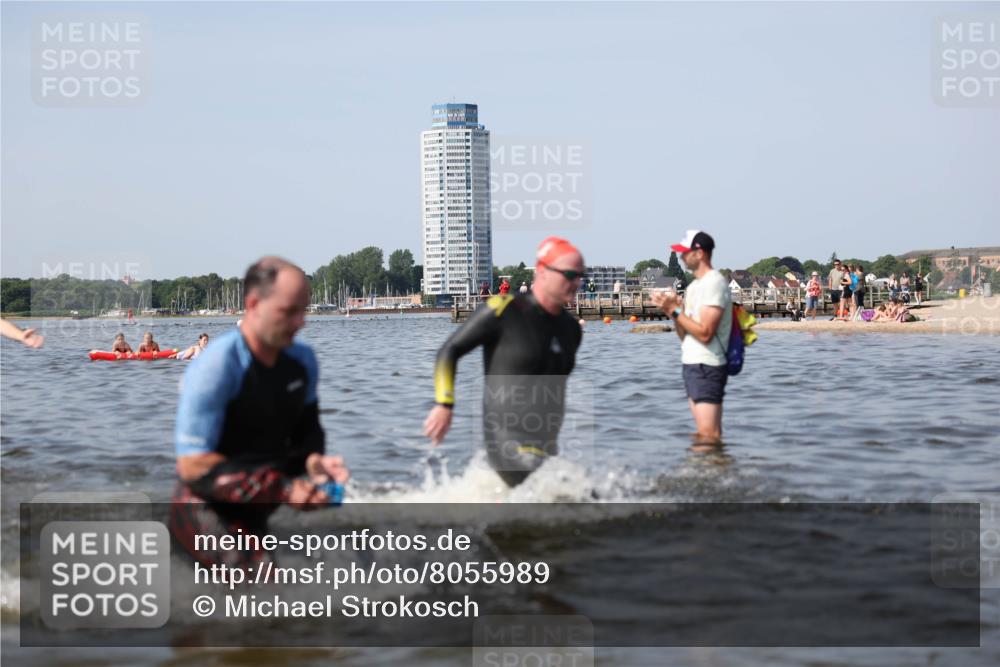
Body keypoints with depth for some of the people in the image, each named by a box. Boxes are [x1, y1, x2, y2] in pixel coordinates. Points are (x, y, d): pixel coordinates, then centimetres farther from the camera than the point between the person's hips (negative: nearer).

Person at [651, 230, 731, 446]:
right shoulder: (694, 286, 18)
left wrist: (675, 310, -15)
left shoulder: (714, 283, -13)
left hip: (706, 366, -10)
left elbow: (705, 333, -20)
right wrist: (672, 310, 1)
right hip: (693, 364, 10)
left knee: (708, 434, -13)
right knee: (707, 434, 11)